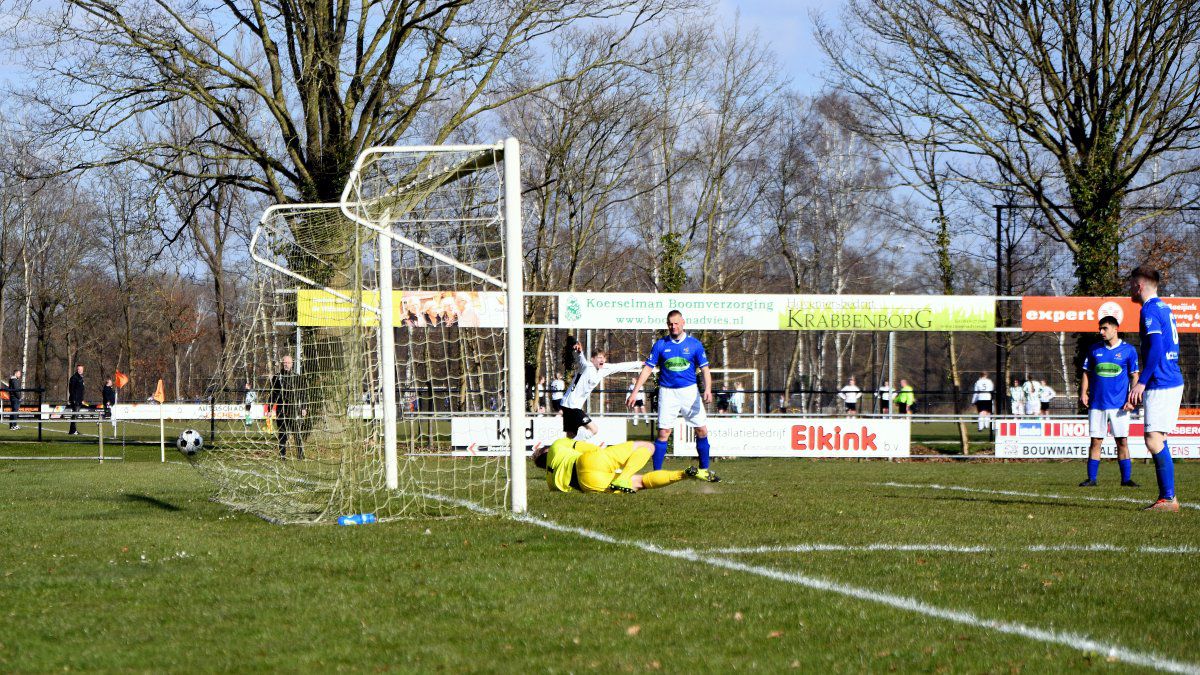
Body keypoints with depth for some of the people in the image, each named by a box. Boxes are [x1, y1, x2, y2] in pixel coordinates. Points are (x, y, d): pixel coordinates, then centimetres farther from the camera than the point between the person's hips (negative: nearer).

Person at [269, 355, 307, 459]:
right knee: (281, 433, 5)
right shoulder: (276, 377, 10)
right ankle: (282, 454, 12)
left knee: (297, 433, -8)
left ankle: (300, 454, -5)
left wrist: (304, 408, 3)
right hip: (280, 409, 2)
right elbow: (272, 394, 15)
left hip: (294, 408, -2)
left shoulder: (297, 377, 8)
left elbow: (302, 393, 9)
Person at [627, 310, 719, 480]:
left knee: (702, 430, 0)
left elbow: (705, 369, 0)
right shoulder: (660, 344, 0)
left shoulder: (694, 344, 0)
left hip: (690, 391, 1)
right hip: (667, 391, -1)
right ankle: (656, 473, -1)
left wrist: (707, 389, -17)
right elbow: (647, 369, 1)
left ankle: (704, 471, 12)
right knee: (663, 433, -6)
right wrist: (634, 392, -5)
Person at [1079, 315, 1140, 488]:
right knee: (1095, 441, 2)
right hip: (1097, 403, 2)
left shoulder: (1128, 350, 2)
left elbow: (1134, 376, 3)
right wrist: (1083, 393, -1)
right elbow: (1086, 373, 14)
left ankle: (1126, 478, 2)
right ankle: (1091, 478, 5)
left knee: (1122, 442, -3)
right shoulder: (1094, 349, 10)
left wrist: (1131, 399, -7)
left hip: (1119, 404, -2)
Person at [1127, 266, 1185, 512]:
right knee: (1158, 440, 13)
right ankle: (1165, 497, 14)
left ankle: (1169, 498, -14)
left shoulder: (1149, 310, -12)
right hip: (1173, 381, 10)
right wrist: (1145, 376, 32)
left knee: (1154, 440, -12)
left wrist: (1141, 382, -19)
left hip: (1160, 385, -10)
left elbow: (1156, 348, -20)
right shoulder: (1164, 308, 18)